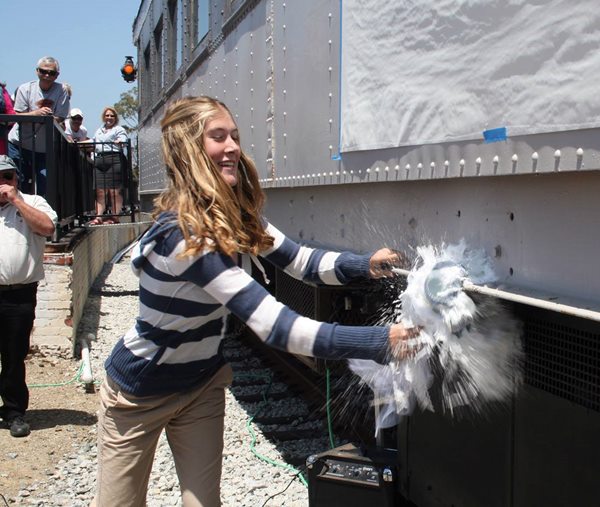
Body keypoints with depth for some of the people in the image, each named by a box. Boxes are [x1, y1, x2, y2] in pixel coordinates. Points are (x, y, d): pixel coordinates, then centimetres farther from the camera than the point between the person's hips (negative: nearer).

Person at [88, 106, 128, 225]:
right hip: (99, 161, 6)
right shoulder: (99, 131, 29)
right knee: (100, 191, -1)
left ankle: (115, 216, -4)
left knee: (114, 190, -6)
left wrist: (119, 142, -29)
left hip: (114, 160, -6)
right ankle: (98, 217, -4)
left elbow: (123, 140, -8)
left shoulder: (119, 129, 9)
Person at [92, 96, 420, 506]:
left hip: (201, 384, 6)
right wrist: (380, 342, -43)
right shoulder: (183, 234, -35)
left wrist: (366, 264, -26)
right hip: (139, 391, -6)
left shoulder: (237, 214, -9)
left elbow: (298, 260, -7)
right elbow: (271, 323, -40)